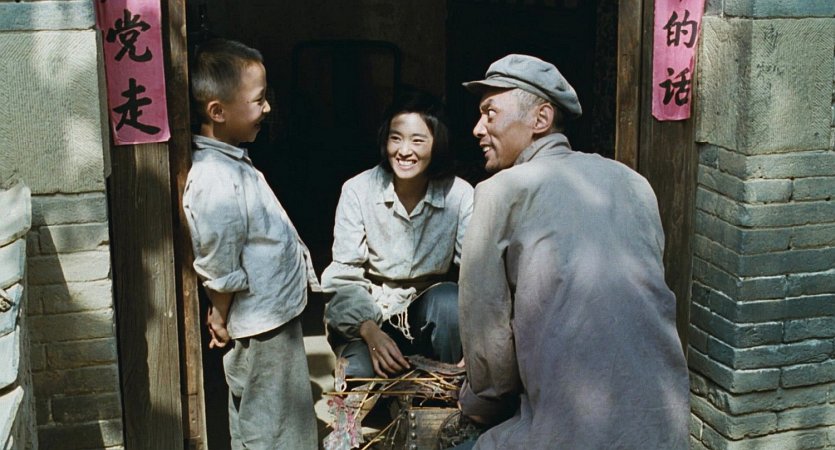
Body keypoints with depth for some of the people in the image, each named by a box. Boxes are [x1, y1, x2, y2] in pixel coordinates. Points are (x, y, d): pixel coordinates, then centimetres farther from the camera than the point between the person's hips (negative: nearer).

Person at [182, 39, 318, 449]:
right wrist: (221, 323, -7)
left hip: (276, 315, 10)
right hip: (262, 331, -9)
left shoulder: (230, 161, 5)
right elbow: (220, 272, -22)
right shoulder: (215, 184, -28)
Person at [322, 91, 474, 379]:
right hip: (367, 310, -2)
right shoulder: (357, 191, -11)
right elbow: (344, 276, -12)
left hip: (430, 312, 2)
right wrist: (371, 332, -29)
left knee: (449, 299, -31)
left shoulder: (459, 195, -10)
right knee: (361, 372, -31)